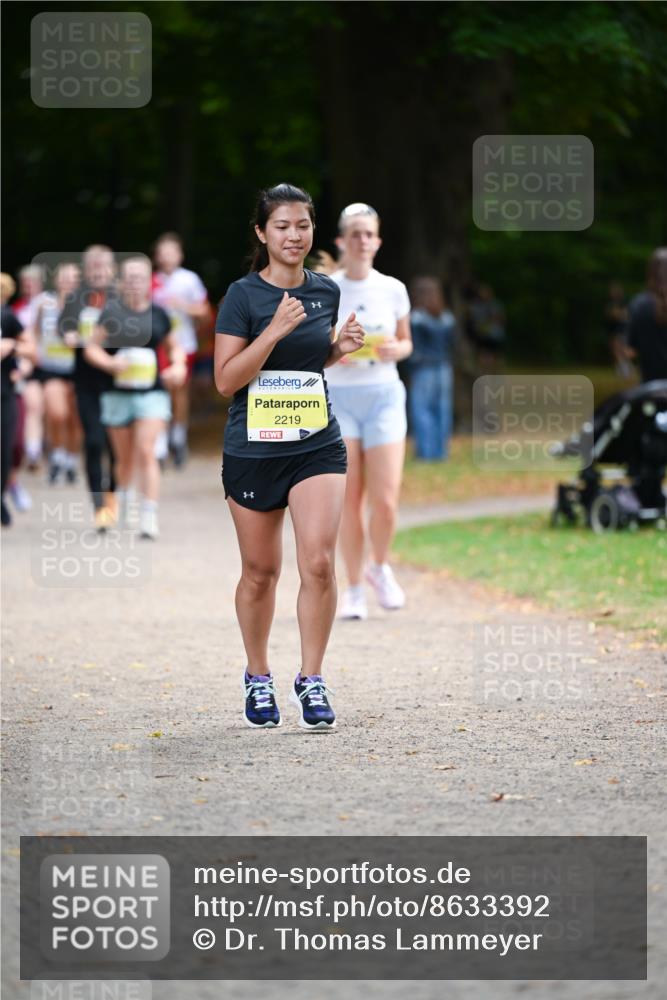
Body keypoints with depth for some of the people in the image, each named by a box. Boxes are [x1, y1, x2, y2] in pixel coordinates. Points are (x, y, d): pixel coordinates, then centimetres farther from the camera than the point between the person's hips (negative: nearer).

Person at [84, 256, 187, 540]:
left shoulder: (158, 314, 4)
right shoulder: (112, 311, -1)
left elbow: (175, 346, 18)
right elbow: (92, 348, -1)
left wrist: (178, 366, -1)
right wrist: (110, 363, -19)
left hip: (152, 391, 0)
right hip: (118, 393, 0)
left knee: (146, 452, -13)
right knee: (124, 458, 12)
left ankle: (149, 516, -14)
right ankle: (121, 503, 40)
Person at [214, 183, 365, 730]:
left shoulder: (327, 291, 6)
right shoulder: (243, 295, -8)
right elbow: (225, 379, -14)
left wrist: (341, 347, 1)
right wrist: (275, 331, -23)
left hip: (318, 446, 2)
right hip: (252, 452, -2)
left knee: (318, 561, -14)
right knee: (261, 572, 8)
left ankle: (312, 680, -3)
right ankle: (258, 678, 28)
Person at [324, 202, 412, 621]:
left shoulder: (393, 289, 4)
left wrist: (395, 349, -9)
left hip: (383, 394, 1)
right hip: (338, 397, -1)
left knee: (385, 500, -8)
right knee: (348, 500, -1)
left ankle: (381, 568, 20)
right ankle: (354, 588, 12)